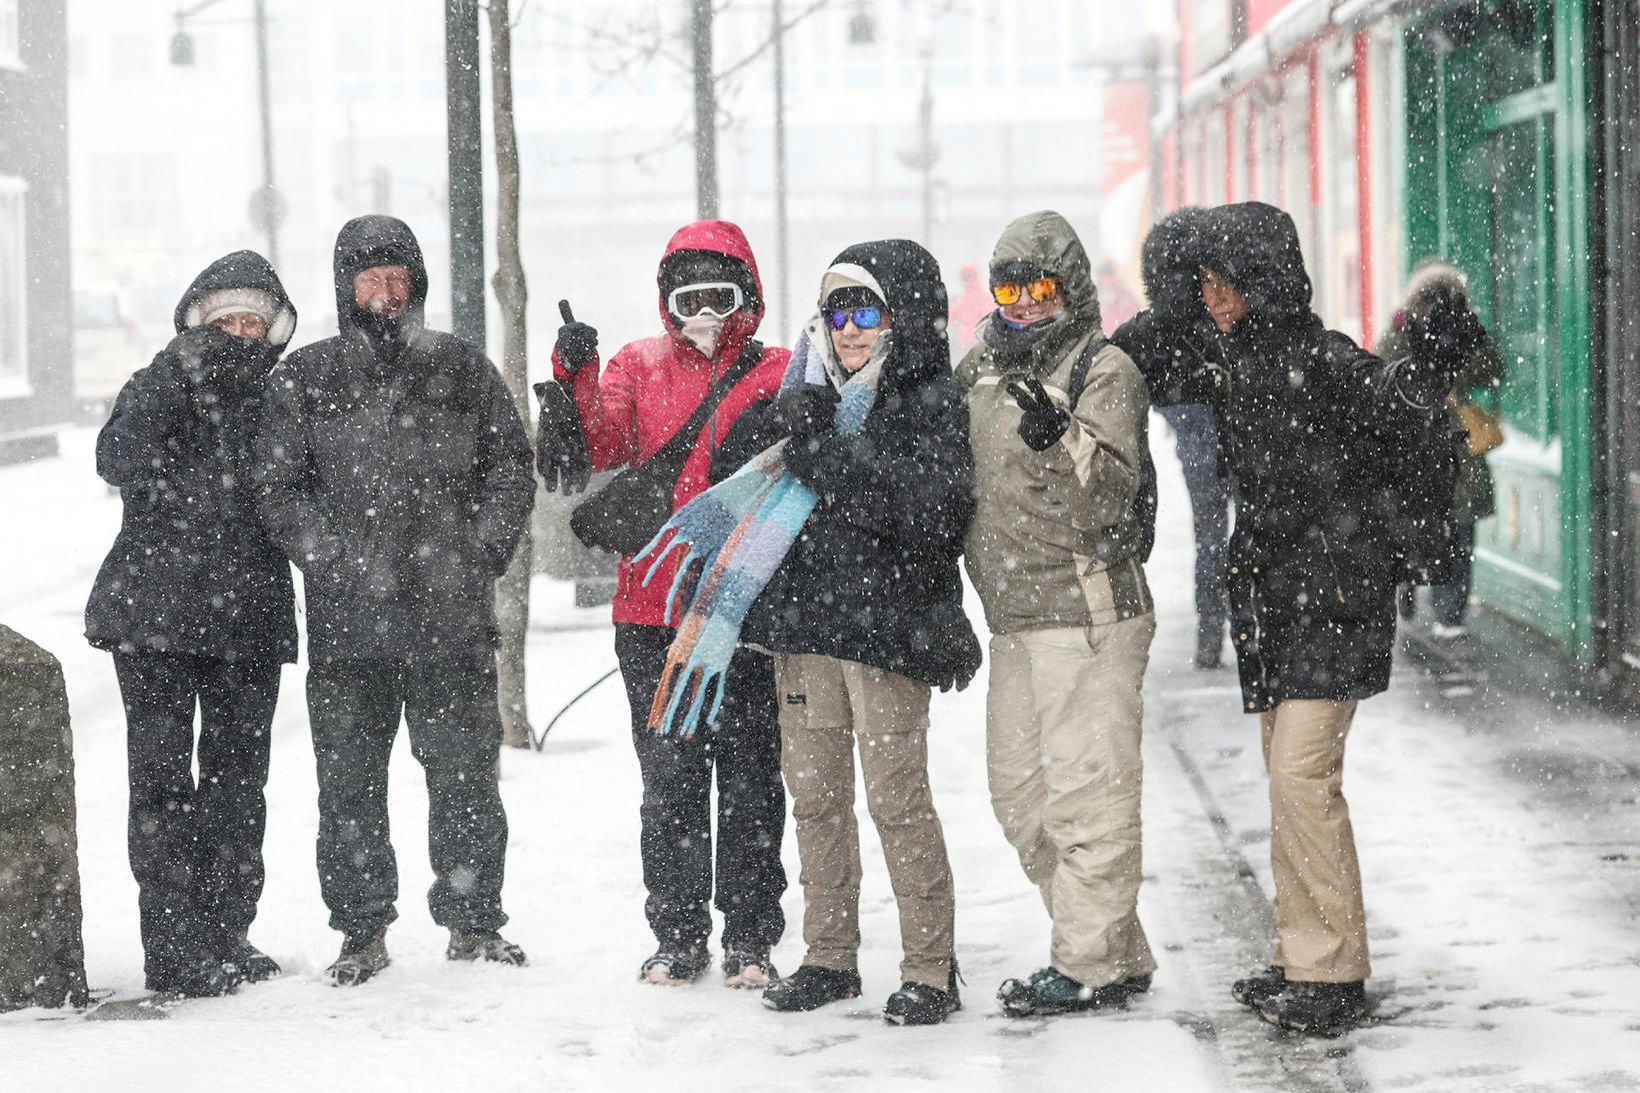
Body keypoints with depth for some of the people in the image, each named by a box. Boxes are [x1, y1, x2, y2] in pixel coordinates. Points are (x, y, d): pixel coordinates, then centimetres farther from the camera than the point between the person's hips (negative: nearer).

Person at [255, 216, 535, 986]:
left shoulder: (461, 370, 9)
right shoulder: (304, 380, 7)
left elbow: (511, 468, 11)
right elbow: (279, 488, 4)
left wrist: (479, 554, -1)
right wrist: (331, 559, -8)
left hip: (452, 617, 0)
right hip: (346, 618, 0)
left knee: (465, 773, 4)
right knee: (349, 780, 3)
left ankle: (472, 920, 15)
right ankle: (362, 929, 12)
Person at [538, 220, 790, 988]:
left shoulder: (778, 375, 6)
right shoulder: (639, 367, 8)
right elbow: (602, 449, -5)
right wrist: (576, 380, -19)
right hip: (655, 611, 1)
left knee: (749, 776, 4)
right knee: (669, 779, 6)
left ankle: (750, 937, 12)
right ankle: (678, 933, 14)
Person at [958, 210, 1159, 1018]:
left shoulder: (1103, 371, -7)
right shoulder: (982, 369, 15)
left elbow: (1107, 499, -18)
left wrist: (1058, 438, -31)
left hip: (1089, 614, -9)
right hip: (1013, 618, 9)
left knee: (1086, 790, -6)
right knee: (1020, 792, 13)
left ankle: (1091, 966, 2)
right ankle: (1119, 952, 21)